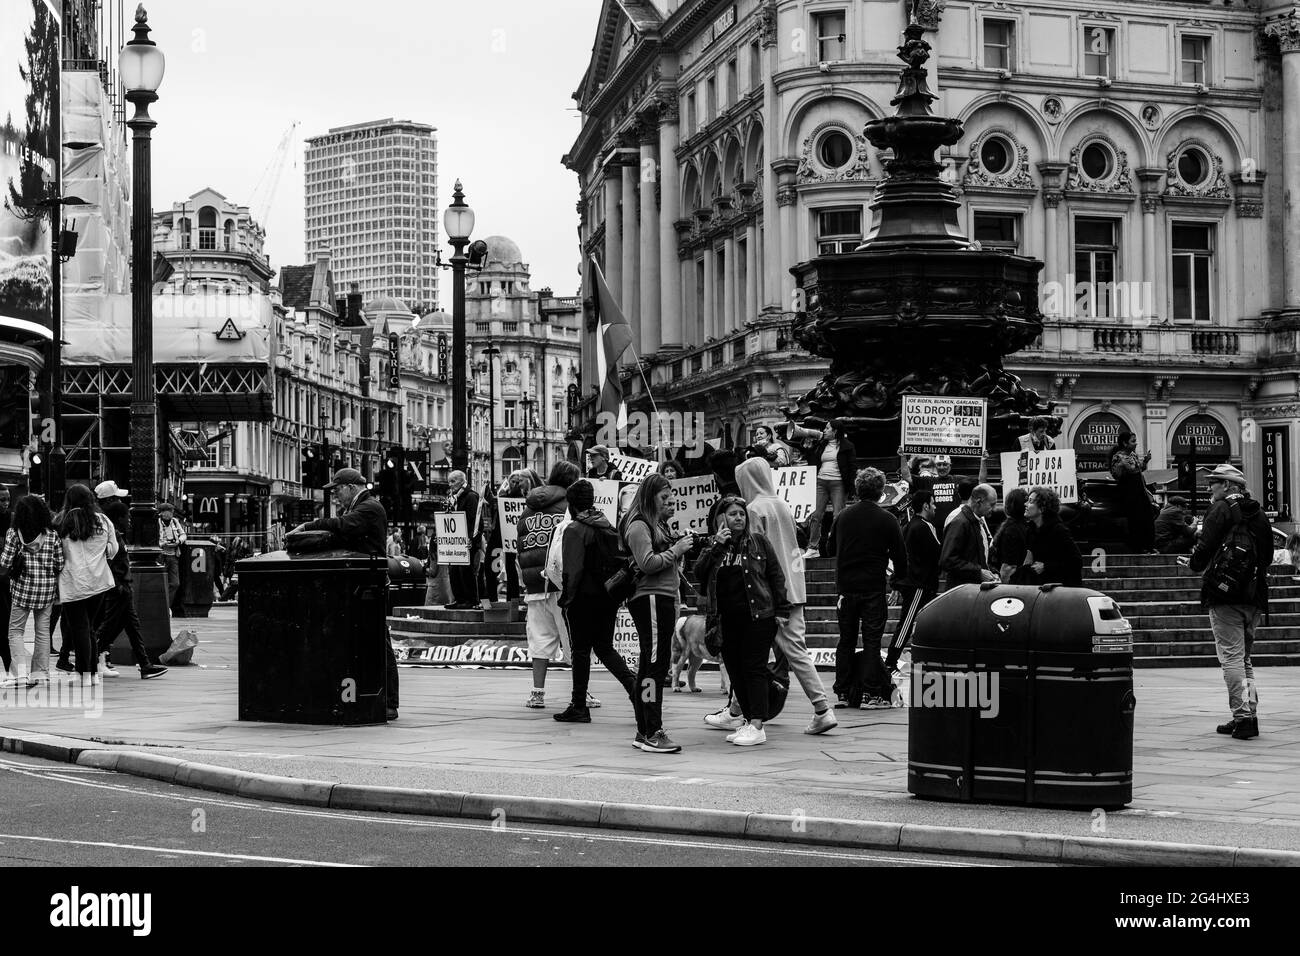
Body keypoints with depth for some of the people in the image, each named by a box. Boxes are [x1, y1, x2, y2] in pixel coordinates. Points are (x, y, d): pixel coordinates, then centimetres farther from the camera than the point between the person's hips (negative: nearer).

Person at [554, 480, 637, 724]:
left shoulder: (575, 530, -12)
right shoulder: (609, 527, 9)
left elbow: (573, 570, -16)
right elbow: (620, 562, 9)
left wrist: (566, 599, -9)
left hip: (584, 597, -6)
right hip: (609, 596, 6)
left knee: (581, 650, 3)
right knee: (604, 648, 14)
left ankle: (579, 706, 8)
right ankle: (633, 685, -5)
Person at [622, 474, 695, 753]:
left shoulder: (658, 525, 21)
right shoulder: (638, 526, -9)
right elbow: (647, 563, -19)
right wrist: (675, 550, -11)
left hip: (663, 598, 10)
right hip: (650, 598, -10)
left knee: (649, 666, 11)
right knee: (656, 664, -13)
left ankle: (644, 733, 15)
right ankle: (652, 733, -15)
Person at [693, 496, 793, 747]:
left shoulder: (758, 541, 3)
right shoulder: (713, 545, 11)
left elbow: (776, 575, 3)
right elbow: (699, 574, -3)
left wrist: (781, 610, -2)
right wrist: (716, 546, -12)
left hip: (758, 616, -4)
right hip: (727, 620, 4)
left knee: (754, 668, -8)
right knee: (735, 670, 7)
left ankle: (757, 726, -10)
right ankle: (747, 721, 17)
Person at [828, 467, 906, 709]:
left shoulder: (843, 516, 0)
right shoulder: (887, 520, -9)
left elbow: (831, 548, 12)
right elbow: (901, 557, -4)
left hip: (846, 586, 3)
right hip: (874, 587, -3)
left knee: (846, 640, 11)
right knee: (872, 641, 2)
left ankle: (842, 693, 12)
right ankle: (871, 694, 0)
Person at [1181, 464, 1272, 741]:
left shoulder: (1222, 509, -4)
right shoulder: (1258, 513, 16)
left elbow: (1205, 546, -11)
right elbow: (1268, 554, 18)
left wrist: (1194, 565, 9)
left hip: (1225, 593, -7)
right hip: (1255, 596, 7)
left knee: (1231, 657, -6)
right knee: (1244, 657, 16)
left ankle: (1243, 716, -12)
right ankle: (1250, 714, 12)